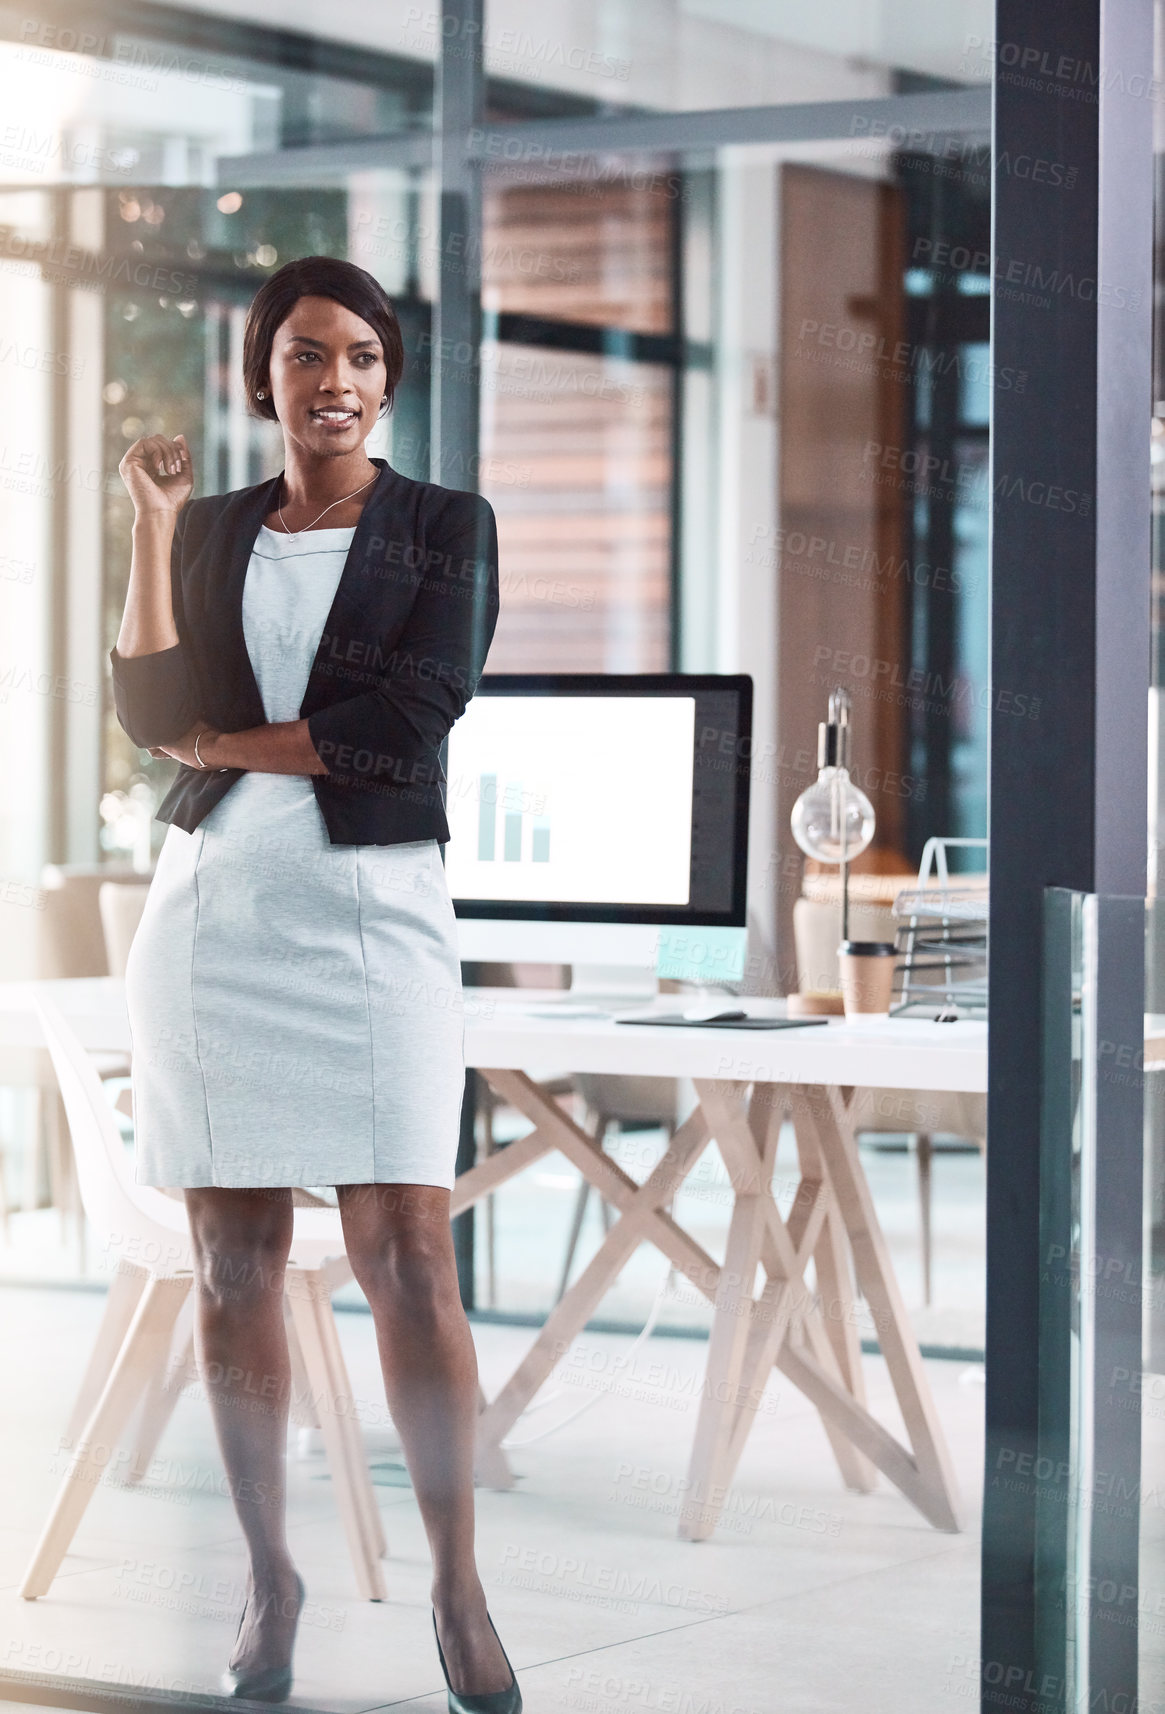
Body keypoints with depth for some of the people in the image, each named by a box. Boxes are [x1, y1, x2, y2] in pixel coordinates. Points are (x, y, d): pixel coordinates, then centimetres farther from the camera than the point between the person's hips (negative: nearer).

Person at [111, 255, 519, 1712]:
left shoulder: (445, 526, 5)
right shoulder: (213, 531, 14)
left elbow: (413, 709, -10)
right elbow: (149, 707, 1)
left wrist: (225, 740, -4)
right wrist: (152, 524, -4)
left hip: (370, 908, -3)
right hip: (210, 907, 3)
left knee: (407, 1254, -10)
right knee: (233, 1261, 4)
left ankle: (457, 1588, -4)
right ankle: (268, 1575, 13)